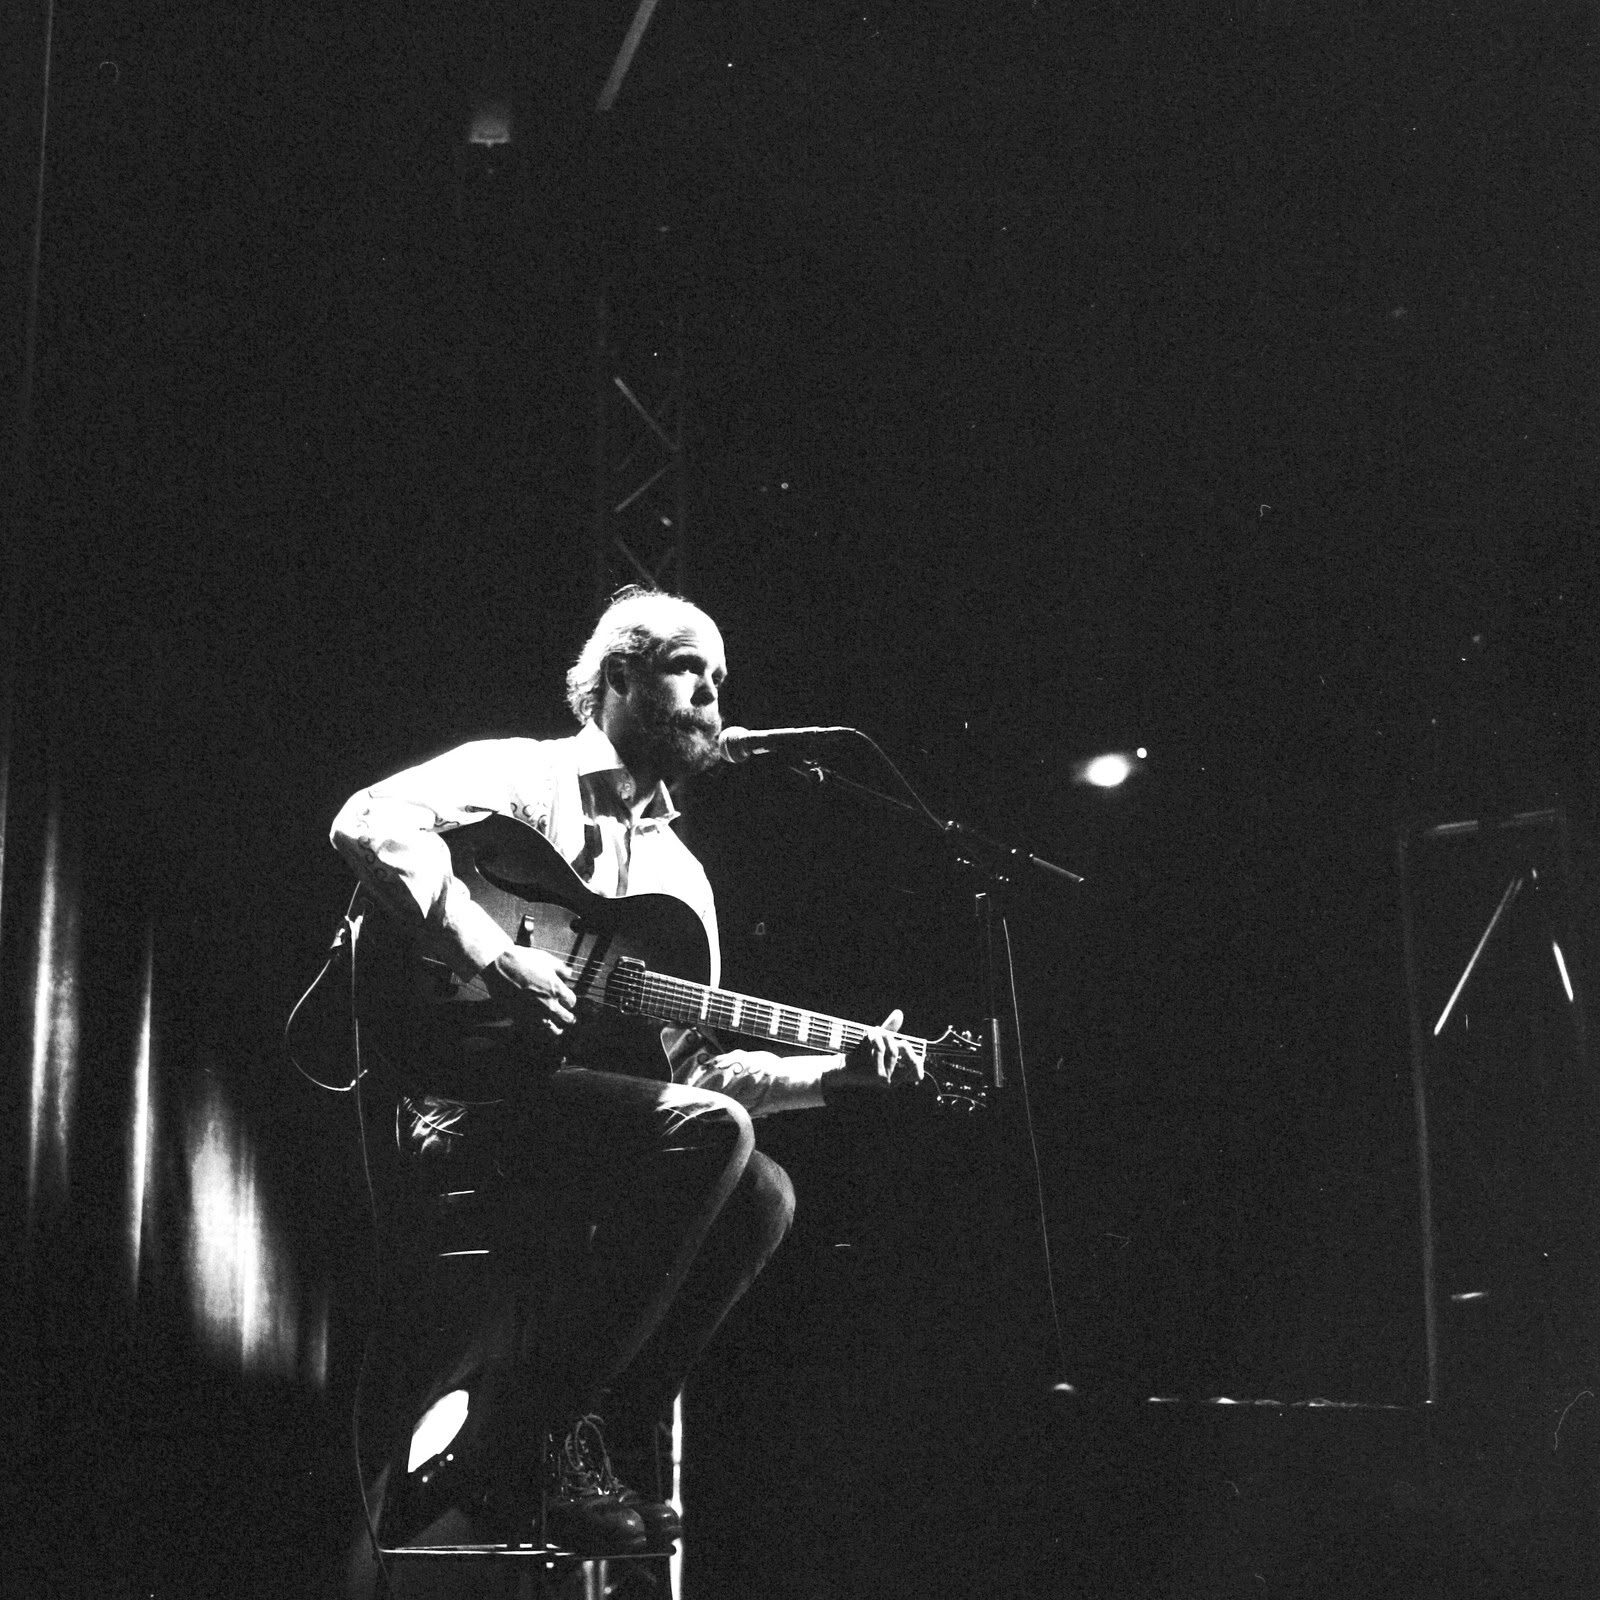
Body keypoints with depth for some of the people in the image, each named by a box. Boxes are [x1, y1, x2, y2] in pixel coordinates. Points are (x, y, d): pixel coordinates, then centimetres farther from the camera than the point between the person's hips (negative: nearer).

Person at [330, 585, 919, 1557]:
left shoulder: (682, 873, 24)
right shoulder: (525, 775, 2)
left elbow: (700, 1059, 20)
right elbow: (370, 822, -17)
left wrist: (837, 1071, 6)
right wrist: (493, 958, -23)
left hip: (602, 1104, 7)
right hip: (466, 1092, -7)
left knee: (761, 1192, -16)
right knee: (710, 1130, -28)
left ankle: (606, 1447, -10)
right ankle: (537, 1431, -20)